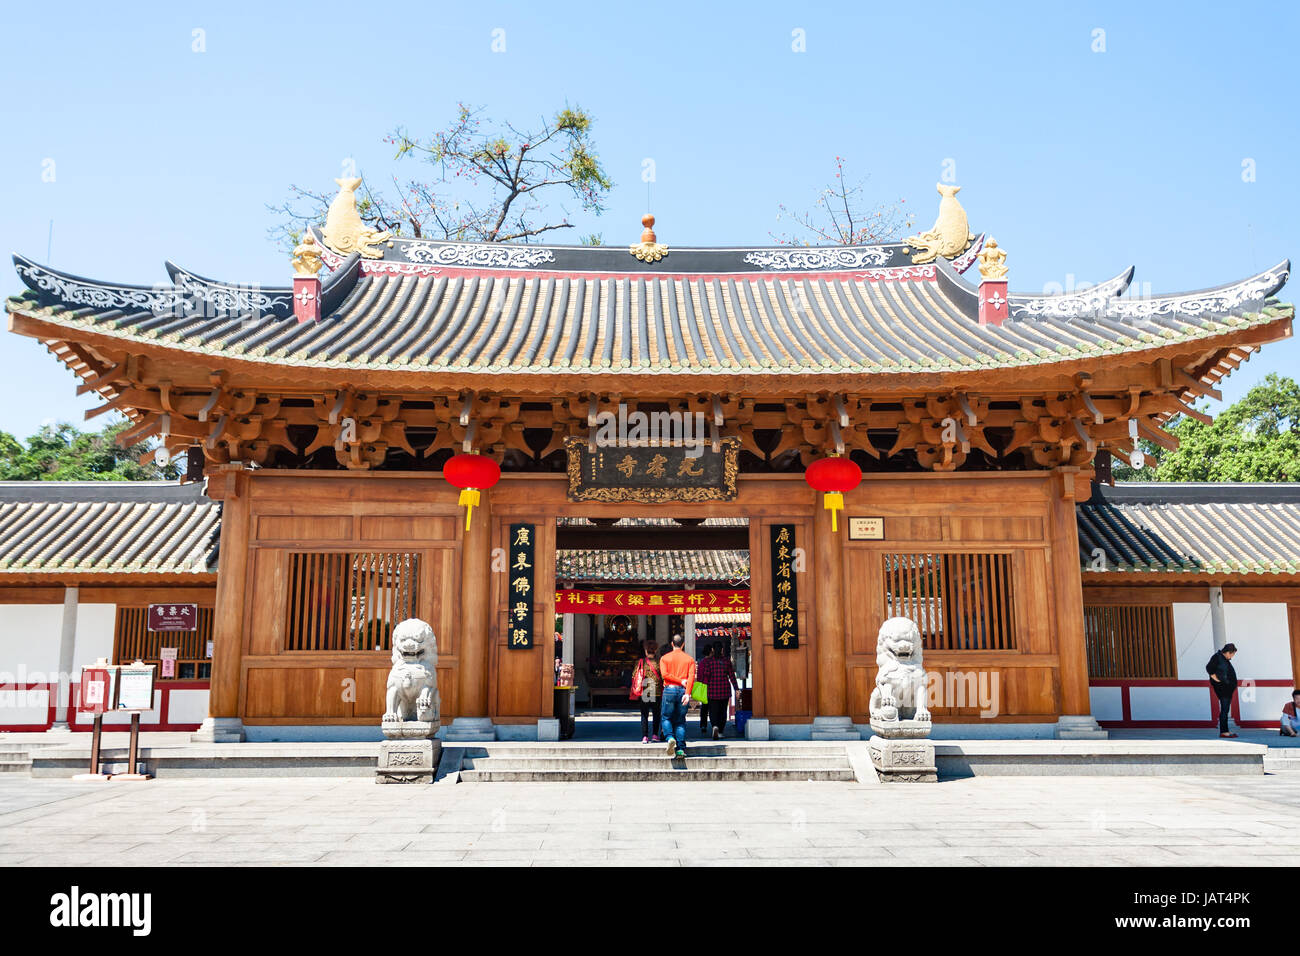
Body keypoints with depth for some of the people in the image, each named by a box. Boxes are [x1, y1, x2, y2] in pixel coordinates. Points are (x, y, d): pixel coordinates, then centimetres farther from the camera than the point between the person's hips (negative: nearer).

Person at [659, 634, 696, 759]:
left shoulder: (665, 658, 7)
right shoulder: (689, 659, 8)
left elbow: (664, 674, -9)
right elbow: (691, 677, -6)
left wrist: (680, 681, -8)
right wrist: (687, 693, -15)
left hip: (669, 689, -1)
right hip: (683, 691, 1)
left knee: (666, 717, 12)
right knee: (680, 720, 9)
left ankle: (670, 737, -15)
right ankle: (681, 748, 1)